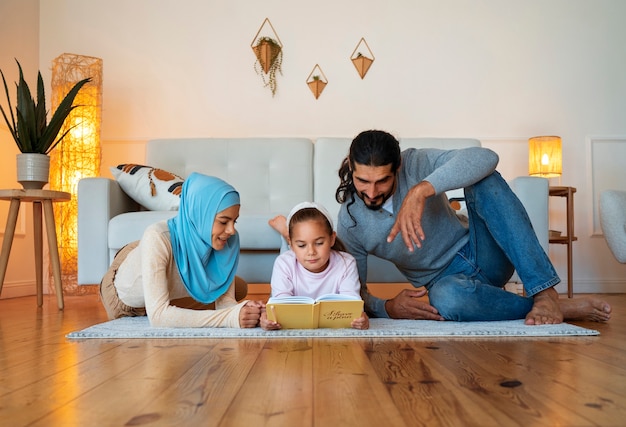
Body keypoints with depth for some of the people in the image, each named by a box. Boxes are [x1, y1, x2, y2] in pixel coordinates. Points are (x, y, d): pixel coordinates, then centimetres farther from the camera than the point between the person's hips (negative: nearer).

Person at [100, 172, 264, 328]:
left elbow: (225, 301, -27)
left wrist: (244, 310, -50)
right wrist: (230, 317, -56)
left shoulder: (228, 241, -31)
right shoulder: (157, 237, -44)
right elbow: (157, 314, -48)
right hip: (124, 298, -3)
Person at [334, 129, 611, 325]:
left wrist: (422, 190, -41)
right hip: (446, 279, 0)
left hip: (481, 255, 1)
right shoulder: (349, 224, -9)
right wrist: (388, 308, -23)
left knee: (485, 182, -29)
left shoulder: (416, 164, -13)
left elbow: (485, 157, -30)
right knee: (445, 297, -41)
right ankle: (565, 309, -23)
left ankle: (545, 293, -32)